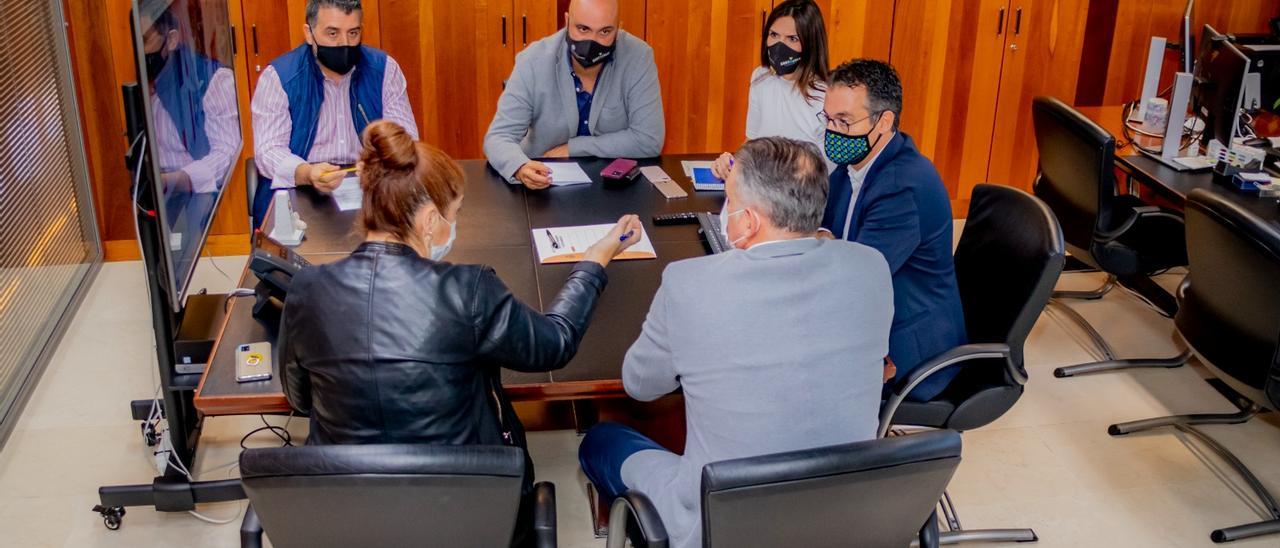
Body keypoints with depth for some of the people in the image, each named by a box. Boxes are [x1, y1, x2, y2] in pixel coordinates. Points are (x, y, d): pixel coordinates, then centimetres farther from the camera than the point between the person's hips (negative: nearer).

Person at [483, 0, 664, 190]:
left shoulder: (638, 57, -14)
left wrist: (572, 148, -17)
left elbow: (649, 140, -16)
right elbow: (499, 136, -16)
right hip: (544, 185, 1)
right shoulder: (533, 62, -13)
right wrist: (520, 168, -38)